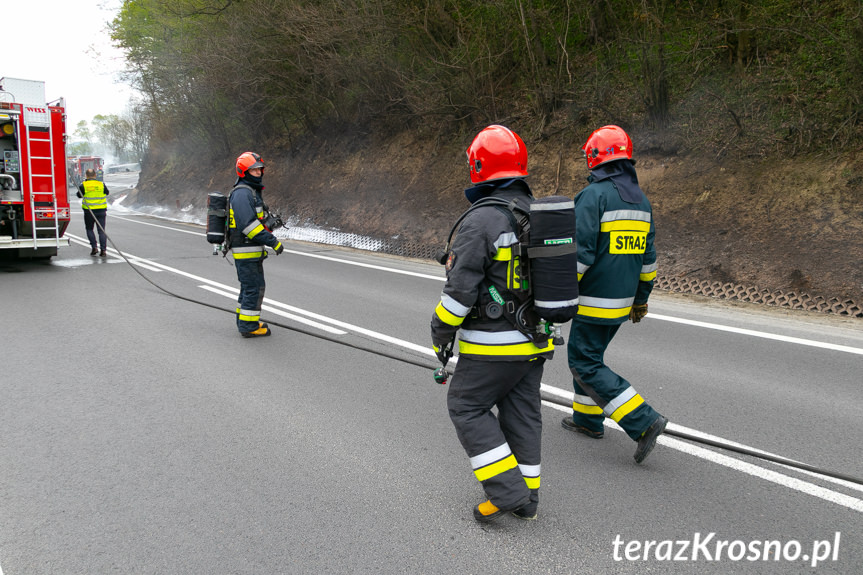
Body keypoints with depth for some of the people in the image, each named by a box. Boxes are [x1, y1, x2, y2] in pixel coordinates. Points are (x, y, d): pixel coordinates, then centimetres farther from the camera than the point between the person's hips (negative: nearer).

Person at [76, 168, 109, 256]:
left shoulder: (83, 185, -6)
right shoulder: (101, 184, -2)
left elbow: (79, 195, 7)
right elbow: (107, 192, 13)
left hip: (89, 211, -1)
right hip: (101, 210, 1)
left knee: (89, 229, 16)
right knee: (101, 230, 3)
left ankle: (94, 247, 5)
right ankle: (103, 250, -5)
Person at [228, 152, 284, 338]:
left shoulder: (252, 192, 16)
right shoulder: (242, 193, -17)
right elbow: (248, 224, -25)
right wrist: (273, 241, -24)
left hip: (252, 249, 11)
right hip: (246, 251, -10)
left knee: (250, 286, 18)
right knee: (254, 287, -6)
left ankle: (245, 321, 28)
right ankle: (249, 326, 2)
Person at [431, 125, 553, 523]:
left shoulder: (480, 221, -19)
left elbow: (460, 288, -19)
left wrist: (442, 333, -5)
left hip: (492, 345, -7)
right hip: (536, 341, 8)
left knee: (467, 406, 8)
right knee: (522, 413, 15)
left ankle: (506, 490, 4)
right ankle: (526, 497, 24)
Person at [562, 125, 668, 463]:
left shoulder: (593, 196, -15)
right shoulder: (641, 200, 10)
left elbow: (579, 253, -21)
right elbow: (647, 256, 15)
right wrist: (641, 299, 22)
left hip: (595, 300, -8)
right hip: (622, 301, 9)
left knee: (586, 365, -1)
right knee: (585, 354, 22)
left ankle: (643, 422, -7)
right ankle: (587, 419, 31)